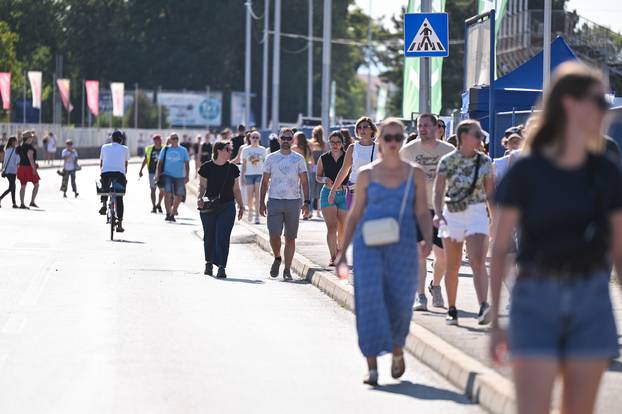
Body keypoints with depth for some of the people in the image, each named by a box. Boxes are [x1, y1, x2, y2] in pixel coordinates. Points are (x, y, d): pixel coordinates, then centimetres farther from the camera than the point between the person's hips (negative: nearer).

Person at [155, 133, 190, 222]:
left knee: (178, 196, 4)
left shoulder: (183, 150, 6)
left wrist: (187, 176, -1)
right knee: (167, 193, -17)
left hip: (179, 177, 2)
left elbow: (187, 164, 7)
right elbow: (160, 162, 8)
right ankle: (168, 214, -14)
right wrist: (157, 174, 0)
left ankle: (173, 214, 22)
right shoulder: (165, 150, 5)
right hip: (167, 175, -2)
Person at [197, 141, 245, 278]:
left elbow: (236, 189, 13)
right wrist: (200, 198, -17)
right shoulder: (206, 168, -1)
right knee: (209, 236, 9)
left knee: (223, 237, -9)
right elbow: (202, 186, 1)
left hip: (227, 207, 1)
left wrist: (241, 206, 14)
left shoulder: (233, 169, 7)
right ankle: (209, 262, 29)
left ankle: (222, 267, -10)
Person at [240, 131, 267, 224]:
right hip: (249, 174, 1)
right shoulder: (245, 150, 7)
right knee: (249, 197, -2)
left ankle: (257, 216, -10)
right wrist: (242, 177, 3)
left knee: (257, 195, -13)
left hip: (260, 174, -1)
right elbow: (244, 165, 9)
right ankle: (250, 210, 30)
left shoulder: (263, 150, 6)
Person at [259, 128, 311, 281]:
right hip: (274, 200, 0)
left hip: (293, 201, 0)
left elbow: (304, 182, 6)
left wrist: (306, 202, -2)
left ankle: (287, 269, 6)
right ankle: (277, 258, 18)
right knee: (274, 235, -9)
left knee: (290, 238, 1)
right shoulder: (271, 158, 8)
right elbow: (265, 182, 10)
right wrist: (262, 203, 3)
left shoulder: (298, 159, 6)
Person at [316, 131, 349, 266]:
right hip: (328, 193, 0)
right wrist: (325, 180, -9)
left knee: (342, 228, 9)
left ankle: (340, 251, 35)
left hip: (344, 194, 0)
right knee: (331, 227, -13)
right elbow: (318, 177, 13)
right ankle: (333, 257, -13)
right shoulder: (323, 159, 4)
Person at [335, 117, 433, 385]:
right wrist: (342, 252, 8)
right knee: (369, 298, -11)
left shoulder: (415, 174, 8)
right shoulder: (366, 174, 8)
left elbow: (422, 213, 7)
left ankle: (397, 349, 26)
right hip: (369, 243, 0)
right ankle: (372, 366, -9)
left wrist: (427, 239, -11)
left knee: (400, 301, -5)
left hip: (402, 245, 0)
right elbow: (354, 214, 12)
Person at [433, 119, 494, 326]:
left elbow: (490, 194, 10)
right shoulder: (447, 161, -3)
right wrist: (438, 214, -22)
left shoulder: (485, 162, 3)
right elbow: (438, 191, -6)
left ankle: (483, 308, -27)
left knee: (478, 263, -16)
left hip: (477, 213, 0)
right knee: (452, 267, 10)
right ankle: (452, 310, 22)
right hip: (452, 214, 0)